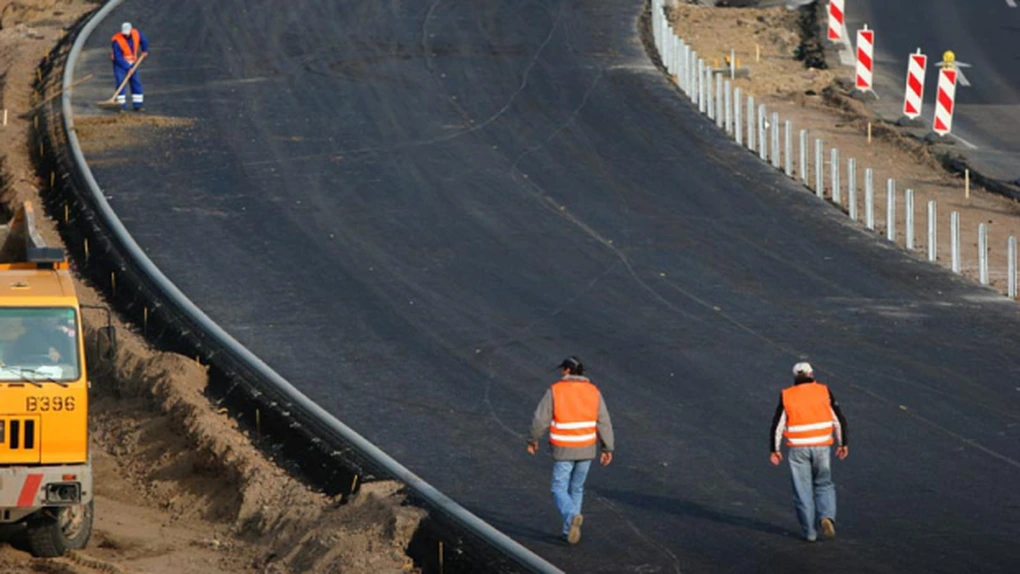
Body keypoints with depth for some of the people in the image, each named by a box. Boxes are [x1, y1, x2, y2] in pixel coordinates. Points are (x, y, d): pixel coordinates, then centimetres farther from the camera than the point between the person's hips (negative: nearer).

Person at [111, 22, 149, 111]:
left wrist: (144, 50, 18)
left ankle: (137, 105, 6)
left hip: (132, 62, 5)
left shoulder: (136, 34, -14)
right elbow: (118, 57, -26)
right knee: (120, 82, -14)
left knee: (136, 82, 1)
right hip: (120, 63, -5)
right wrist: (127, 67, -27)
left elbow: (143, 40, 10)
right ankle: (122, 106, -10)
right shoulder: (117, 40, -27)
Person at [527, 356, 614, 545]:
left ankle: (572, 517, -25)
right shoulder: (593, 391, -2)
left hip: (564, 451, -4)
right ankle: (569, 532, 21)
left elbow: (541, 419, -9)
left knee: (560, 490, 4)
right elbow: (603, 422, -4)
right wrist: (607, 448, 0)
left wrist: (533, 440, 7)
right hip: (587, 449, 4)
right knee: (576, 489, 19)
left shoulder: (555, 391, -11)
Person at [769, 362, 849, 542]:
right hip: (821, 446, 0)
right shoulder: (824, 391, 1)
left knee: (803, 490, 7)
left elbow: (777, 425, 0)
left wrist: (774, 450, 8)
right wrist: (842, 444, 11)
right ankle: (826, 516, -9)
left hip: (798, 449, 0)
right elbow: (839, 420, 3)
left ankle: (809, 532, 7)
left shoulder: (786, 396, 1)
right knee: (824, 485, 15)